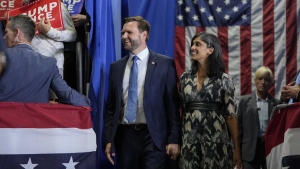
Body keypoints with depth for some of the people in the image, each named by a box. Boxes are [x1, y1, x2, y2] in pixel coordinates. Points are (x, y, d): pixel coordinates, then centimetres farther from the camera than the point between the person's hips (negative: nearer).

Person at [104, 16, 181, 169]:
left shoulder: (164, 64, 0)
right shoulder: (116, 67, 12)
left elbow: (172, 104, -2)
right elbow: (111, 106, 13)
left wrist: (174, 139, -7)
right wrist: (109, 139, 6)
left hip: (153, 136, -4)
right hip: (125, 136, 4)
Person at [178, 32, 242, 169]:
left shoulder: (223, 79, -1)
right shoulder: (185, 78, 8)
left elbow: (230, 114, -2)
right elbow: (181, 111, 11)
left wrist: (237, 149, -5)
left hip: (216, 139, -3)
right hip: (189, 140, 3)